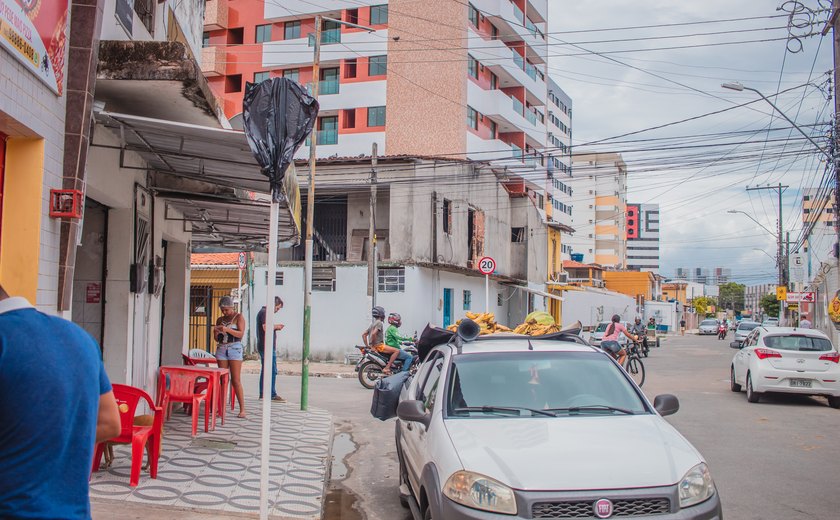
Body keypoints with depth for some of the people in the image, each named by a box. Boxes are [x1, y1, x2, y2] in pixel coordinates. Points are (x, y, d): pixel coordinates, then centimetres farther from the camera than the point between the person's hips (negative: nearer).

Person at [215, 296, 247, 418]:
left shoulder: (238, 317, 1)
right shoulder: (220, 320, 15)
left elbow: (241, 334, -11)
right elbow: (217, 339, 17)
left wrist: (227, 329, -23)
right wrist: (215, 332, -5)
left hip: (234, 348, -5)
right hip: (221, 348, 5)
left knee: (236, 380, -8)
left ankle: (242, 409, -6)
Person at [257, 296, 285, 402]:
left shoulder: (262, 312, 19)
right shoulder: (264, 312, -14)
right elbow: (266, 328, -24)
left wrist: (275, 327, 10)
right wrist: (276, 326, -8)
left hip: (262, 347, 11)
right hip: (267, 346, -11)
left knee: (264, 370, 12)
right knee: (272, 370, -8)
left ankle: (262, 393, 16)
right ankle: (273, 394, -6)